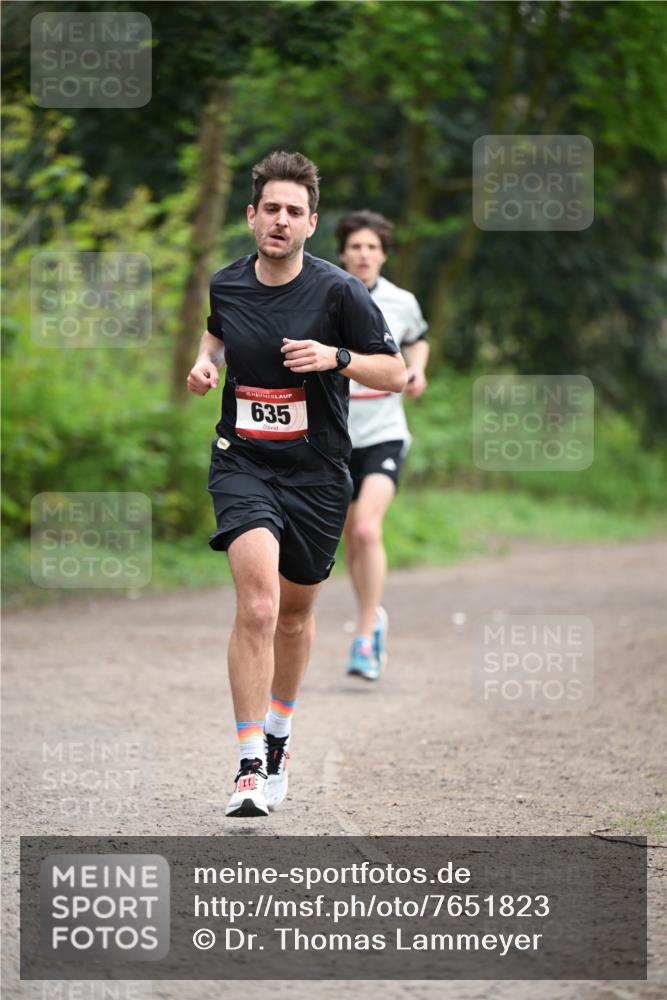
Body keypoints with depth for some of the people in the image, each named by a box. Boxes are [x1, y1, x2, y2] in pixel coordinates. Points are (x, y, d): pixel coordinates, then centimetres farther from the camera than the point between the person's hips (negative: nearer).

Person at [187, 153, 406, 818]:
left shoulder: (338, 290, -9)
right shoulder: (225, 285, 0)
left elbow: (395, 374, -4)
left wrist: (336, 357, -21)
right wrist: (206, 361, 4)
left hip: (317, 471, 0)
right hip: (242, 464, 0)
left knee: (294, 614, 16)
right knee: (257, 605, -21)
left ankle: (276, 737, 42)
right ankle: (250, 766, -21)